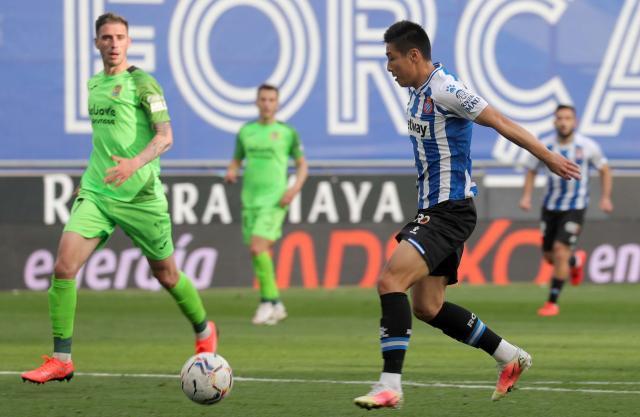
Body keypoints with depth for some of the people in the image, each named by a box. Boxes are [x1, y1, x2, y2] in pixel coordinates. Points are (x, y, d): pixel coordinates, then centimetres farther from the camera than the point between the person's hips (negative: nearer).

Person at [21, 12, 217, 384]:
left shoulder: (142, 82, -7)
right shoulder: (96, 84, 13)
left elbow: (165, 136, -14)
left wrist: (135, 163, -31)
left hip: (141, 196, -5)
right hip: (96, 194, 5)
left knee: (166, 273, 10)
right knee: (64, 266, -14)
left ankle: (205, 332, 39)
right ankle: (61, 360, -10)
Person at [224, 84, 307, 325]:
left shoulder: (287, 132, 2)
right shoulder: (245, 131, 11)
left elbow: (302, 164, 8)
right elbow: (236, 160, 19)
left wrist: (295, 188, -8)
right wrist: (231, 172, -4)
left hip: (275, 200, -5)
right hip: (250, 200, 5)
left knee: (257, 247, -19)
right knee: (261, 253, 5)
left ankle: (267, 301, -9)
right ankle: (276, 306, 17)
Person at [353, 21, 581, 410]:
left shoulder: (445, 90, -16)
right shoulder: (418, 92, 12)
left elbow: (501, 122, -13)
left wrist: (548, 157, -10)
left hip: (450, 211, -10)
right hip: (431, 209, 10)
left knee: (391, 280, -21)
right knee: (428, 308, 11)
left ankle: (390, 385, -23)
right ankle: (510, 357, 23)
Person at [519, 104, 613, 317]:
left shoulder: (587, 146, -9)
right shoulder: (544, 146, -6)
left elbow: (604, 170, 5)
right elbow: (531, 171, 9)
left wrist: (605, 198, -2)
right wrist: (526, 196, -5)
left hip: (575, 207, -3)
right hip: (551, 206, 3)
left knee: (560, 250, -17)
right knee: (549, 255, 8)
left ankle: (553, 302, -8)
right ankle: (575, 261, 45)